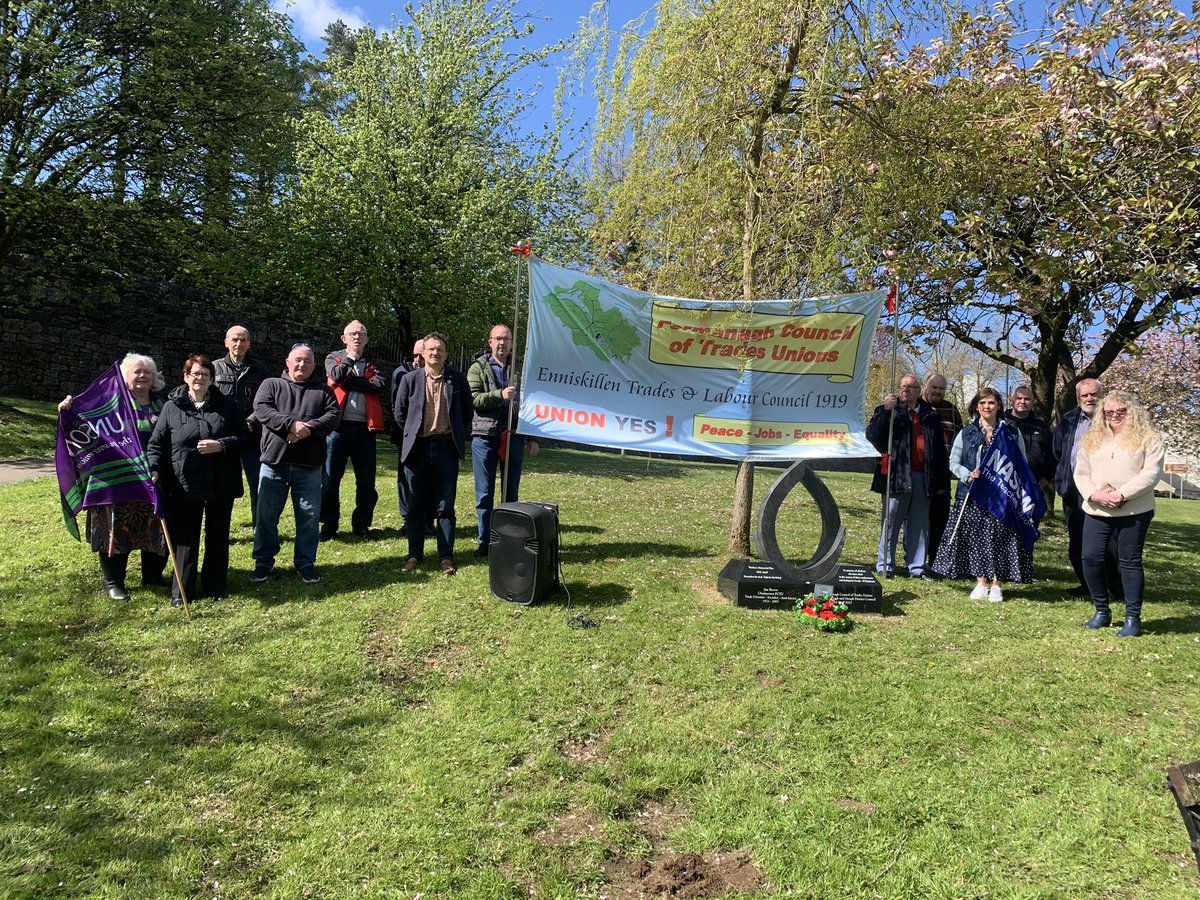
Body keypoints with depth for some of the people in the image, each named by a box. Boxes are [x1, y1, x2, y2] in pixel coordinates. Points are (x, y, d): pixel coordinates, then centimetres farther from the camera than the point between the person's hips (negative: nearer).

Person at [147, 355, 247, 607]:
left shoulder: (226, 405, 4)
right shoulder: (172, 407, 1)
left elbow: (244, 436, 3)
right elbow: (156, 444, 1)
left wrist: (221, 445, -14)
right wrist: (155, 472, -12)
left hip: (221, 486, 2)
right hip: (185, 487, -1)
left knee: (218, 538, 12)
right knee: (185, 540, 4)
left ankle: (215, 588, 25)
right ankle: (181, 593, 14)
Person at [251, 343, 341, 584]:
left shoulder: (323, 390, 12)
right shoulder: (271, 385, 9)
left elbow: (333, 415, -2)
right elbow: (261, 409, -8)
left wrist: (308, 428, -18)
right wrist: (292, 423, -20)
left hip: (309, 465, 1)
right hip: (274, 462, 0)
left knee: (309, 516, 5)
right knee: (267, 514, 5)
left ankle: (306, 562, 17)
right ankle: (264, 561, 18)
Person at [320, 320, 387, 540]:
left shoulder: (372, 364, 15)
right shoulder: (334, 358, 11)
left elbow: (381, 385, -7)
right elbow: (336, 375, -13)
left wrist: (349, 380, -10)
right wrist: (350, 357, 1)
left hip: (365, 427, 2)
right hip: (338, 425, -2)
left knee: (366, 480, 4)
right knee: (330, 478, 1)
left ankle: (361, 524, 15)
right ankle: (329, 524, 12)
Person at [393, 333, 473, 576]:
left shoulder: (457, 380, 2)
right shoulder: (410, 379, 3)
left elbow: (467, 411, 10)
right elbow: (400, 413, 11)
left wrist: (458, 436, 7)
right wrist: (411, 435, 9)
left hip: (446, 448, -1)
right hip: (417, 448, 1)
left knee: (445, 507, 3)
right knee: (415, 506, 8)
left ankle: (445, 556, 10)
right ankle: (415, 554, 19)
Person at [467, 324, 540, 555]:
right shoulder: (478, 368, 5)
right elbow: (473, 399, -8)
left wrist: (532, 438, 8)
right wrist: (500, 395, -22)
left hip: (514, 437, 2)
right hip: (485, 436, -2)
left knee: (511, 493, 8)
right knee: (484, 494, 2)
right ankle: (485, 542, 10)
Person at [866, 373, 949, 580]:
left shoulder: (930, 415, 14)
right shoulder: (891, 411, 5)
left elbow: (940, 450, 16)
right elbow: (872, 435, -10)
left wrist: (942, 481, 12)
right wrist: (885, 410, -19)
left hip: (923, 477, 4)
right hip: (897, 476, -3)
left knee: (920, 524, 8)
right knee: (891, 522, 0)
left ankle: (917, 567, 16)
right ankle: (885, 566, 8)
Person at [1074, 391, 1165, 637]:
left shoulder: (1148, 438, 0)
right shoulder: (1092, 439, 12)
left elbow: (1152, 473, -10)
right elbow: (1081, 472, 9)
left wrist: (1122, 494, -19)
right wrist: (1094, 494, -10)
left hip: (1134, 511, -4)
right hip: (1096, 511, 4)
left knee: (1130, 561, 0)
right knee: (1091, 558, -1)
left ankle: (1133, 617, 9)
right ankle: (1102, 611, 14)